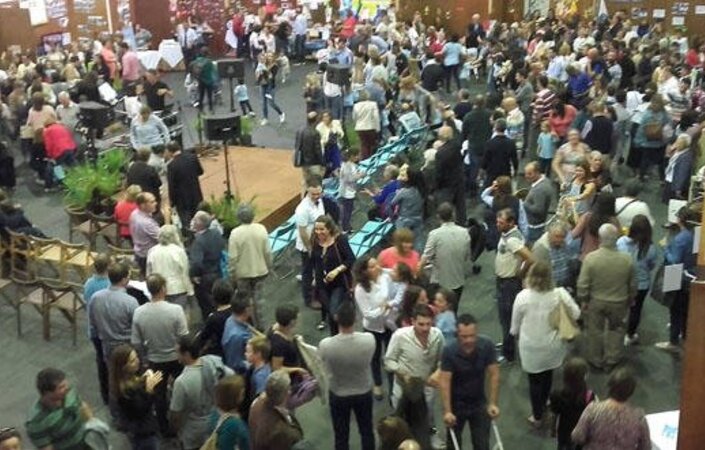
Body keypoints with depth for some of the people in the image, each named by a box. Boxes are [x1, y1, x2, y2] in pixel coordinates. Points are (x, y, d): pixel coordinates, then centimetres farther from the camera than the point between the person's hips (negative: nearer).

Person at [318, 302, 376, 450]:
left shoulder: (326, 345, -30)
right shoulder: (369, 339, -27)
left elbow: (324, 366, -9)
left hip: (338, 395, -1)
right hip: (364, 392, 1)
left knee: (341, 435, 20)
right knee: (367, 431, 25)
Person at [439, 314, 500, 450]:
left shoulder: (487, 346, -21)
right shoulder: (449, 351, -27)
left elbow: (494, 375, -13)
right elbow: (444, 382, -25)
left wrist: (493, 403, -14)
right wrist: (447, 411, -29)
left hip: (479, 402, 1)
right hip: (456, 403, -1)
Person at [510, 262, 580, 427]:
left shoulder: (522, 297, -19)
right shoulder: (560, 294, -18)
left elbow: (515, 324, -7)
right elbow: (576, 314, -8)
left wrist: (516, 334, 15)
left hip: (531, 347, -2)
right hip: (552, 345, 2)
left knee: (534, 381, 15)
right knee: (547, 376, 26)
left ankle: (537, 416, 26)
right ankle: (543, 405, 49)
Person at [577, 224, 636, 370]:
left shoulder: (591, 258, -25)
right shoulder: (626, 259, -18)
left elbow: (583, 284, -18)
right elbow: (632, 284, -4)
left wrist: (583, 300, 0)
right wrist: (630, 299, 15)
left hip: (596, 301, -1)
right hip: (619, 302, 1)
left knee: (595, 330, 19)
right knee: (616, 329, 24)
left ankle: (596, 360, 35)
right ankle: (612, 360, 34)